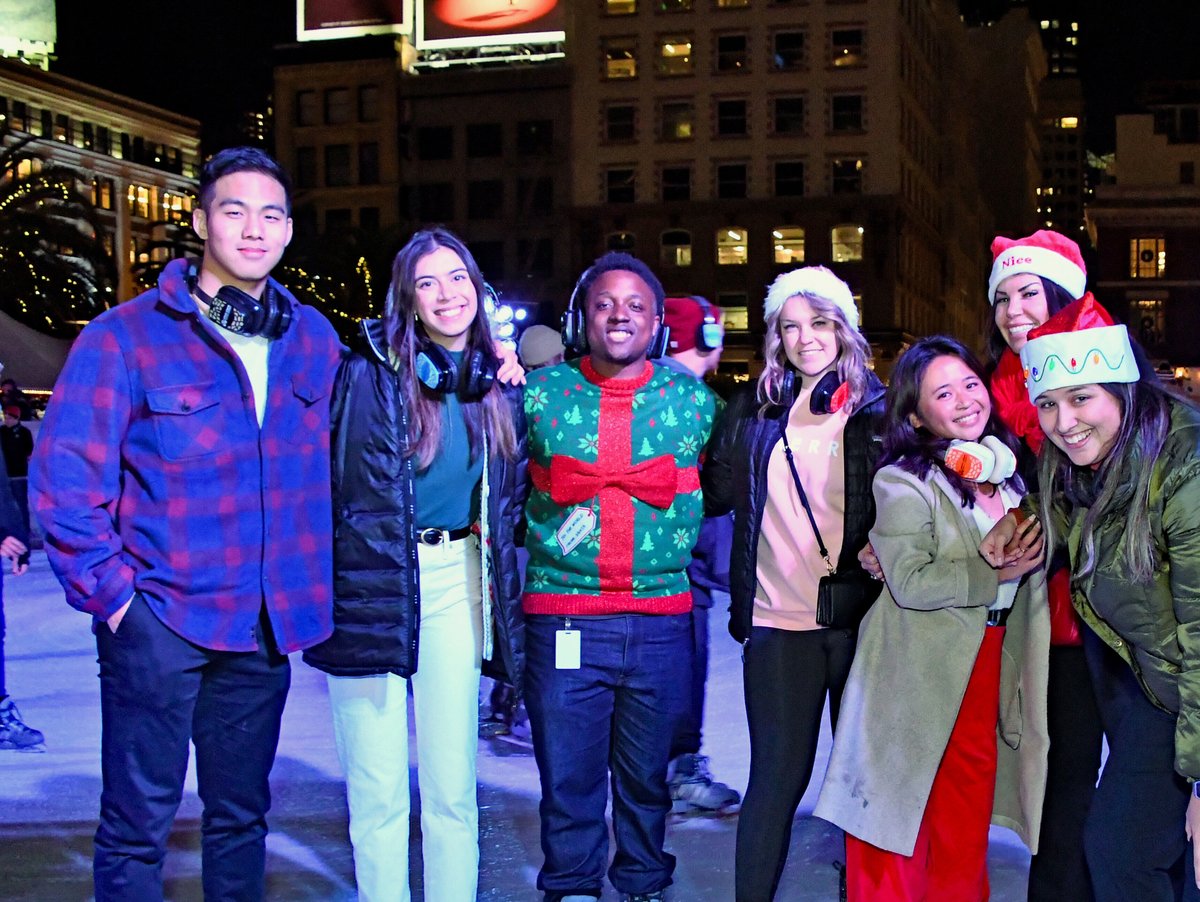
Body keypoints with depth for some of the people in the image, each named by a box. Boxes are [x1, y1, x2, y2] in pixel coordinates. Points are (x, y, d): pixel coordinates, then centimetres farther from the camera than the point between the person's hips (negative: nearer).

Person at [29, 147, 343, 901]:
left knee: (242, 816, 16)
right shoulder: (126, 337, -7)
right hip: (158, 623, -4)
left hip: (266, 627, 4)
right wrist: (110, 591, -11)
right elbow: (64, 478, -9)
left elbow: (331, 467, 17)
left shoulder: (313, 339, 7)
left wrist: (311, 584, 10)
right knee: (138, 824, 3)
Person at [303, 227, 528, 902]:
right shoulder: (369, 373, -8)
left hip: (455, 583, 4)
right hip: (369, 586, -4)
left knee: (453, 787, 8)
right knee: (379, 791, 2)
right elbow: (327, 481, -7)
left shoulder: (497, 384, 7)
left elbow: (512, 491, 21)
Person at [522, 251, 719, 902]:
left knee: (647, 776, 12)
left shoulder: (692, 398, 6)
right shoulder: (540, 392, 4)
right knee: (568, 778, 5)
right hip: (562, 619, -1)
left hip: (662, 621, 1)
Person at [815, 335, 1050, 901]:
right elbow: (911, 581, -23)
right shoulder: (901, 483, -13)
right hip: (920, 677, -6)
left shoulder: (1007, 469, 9)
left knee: (967, 820, 12)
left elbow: (1036, 554, 26)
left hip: (992, 666, 6)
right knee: (905, 829, 2)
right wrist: (998, 573, -17)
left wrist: (1031, 555, 5)